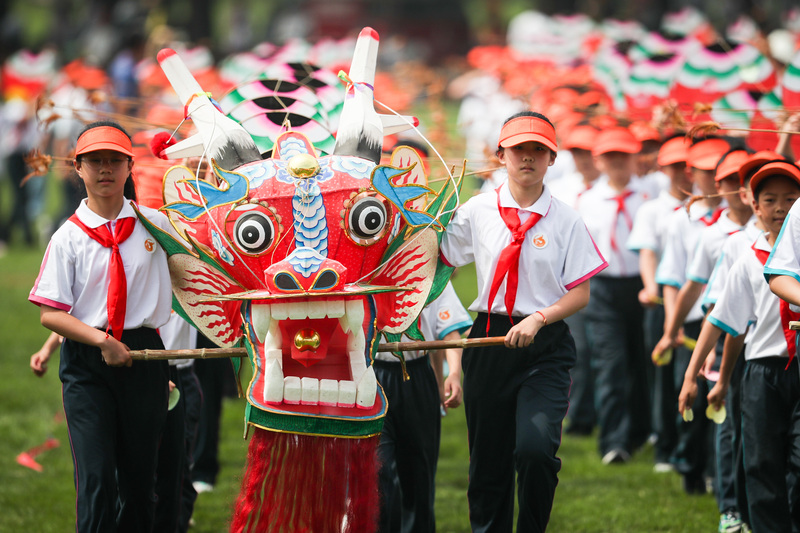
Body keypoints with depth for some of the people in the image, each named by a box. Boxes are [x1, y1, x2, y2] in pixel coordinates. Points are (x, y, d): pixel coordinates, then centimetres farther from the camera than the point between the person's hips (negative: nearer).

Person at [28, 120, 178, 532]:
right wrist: (101, 340, -14)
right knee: (97, 480, -12)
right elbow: (50, 313, -4)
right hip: (87, 363, -2)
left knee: (140, 477, 7)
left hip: (144, 355, 2)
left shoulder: (155, 224, 6)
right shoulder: (69, 236, -1)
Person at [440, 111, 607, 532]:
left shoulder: (565, 220, 1)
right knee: (487, 461, 7)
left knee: (535, 449, -20)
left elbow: (580, 293, 0)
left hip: (546, 346, -2)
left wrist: (538, 318, -15)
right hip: (489, 341, 2)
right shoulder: (477, 211, 5)